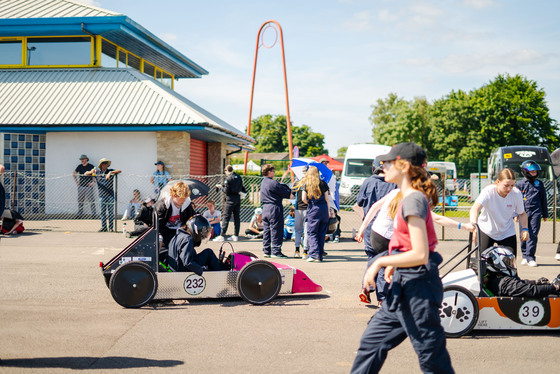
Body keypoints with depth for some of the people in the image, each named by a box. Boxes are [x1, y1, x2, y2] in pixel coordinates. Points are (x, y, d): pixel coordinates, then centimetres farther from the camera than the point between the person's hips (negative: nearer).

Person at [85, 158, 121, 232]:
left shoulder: (110, 171, 4)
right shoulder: (97, 171, 7)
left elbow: (119, 171, -11)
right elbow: (85, 174, 10)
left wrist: (110, 173, -23)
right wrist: (91, 172, -11)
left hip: (110, 195, -1)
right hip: (102, 195, 1)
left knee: (110, 212, -2)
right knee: (102, 212, 4)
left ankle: (111, 227, 4)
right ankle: (103, 227, 10)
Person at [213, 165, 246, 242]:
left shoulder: (228, 178, -11)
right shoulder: (239, 177, 8)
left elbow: (226, 191, -13)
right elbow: (242, 189, 12)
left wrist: (220, 187, 2)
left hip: (230, 199, -6)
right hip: (238, 198, 7)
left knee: (226, 217, -5)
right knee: (237, 217, 9)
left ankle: (222, 236, -8)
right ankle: (236, 235, 12)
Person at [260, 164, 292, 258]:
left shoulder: (263, 182, 13)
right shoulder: (273, 183, -15)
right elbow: (285, 193, -9)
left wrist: (285, 187, 6)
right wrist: (290, 192, 8)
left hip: (265, 209, 9)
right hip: (274, 209, -9)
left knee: (266, 230, 11)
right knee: (276, 230, -2)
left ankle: (266, 251, 16)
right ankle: (276, 251, 0)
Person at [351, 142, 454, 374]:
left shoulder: (413, 200, -18)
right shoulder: (406, 197, 11)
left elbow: (420, 255, -23)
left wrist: (381, 262, -15)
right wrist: (394, 264, 12)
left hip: (416, 286, -10)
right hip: (405, 285, 10)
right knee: (372, 341, 15)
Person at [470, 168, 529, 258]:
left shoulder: (516, 193, -17)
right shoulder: (488, 192, -26)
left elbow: (522, 213, 1)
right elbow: (475, 209, -42)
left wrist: (524, 229, -16)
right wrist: (474, 224, -61)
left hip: (507, 233, 3)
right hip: (486, 231, -2)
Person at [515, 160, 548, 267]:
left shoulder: (539, 184, 10)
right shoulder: (519, 184, 5)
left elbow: (543, 200, 17)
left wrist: (545, 214, 19)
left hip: (535, 213, 0)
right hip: (523, 213, 0)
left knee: (533, 235, -9)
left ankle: (530, 257, -9)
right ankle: (525, 256, 17)